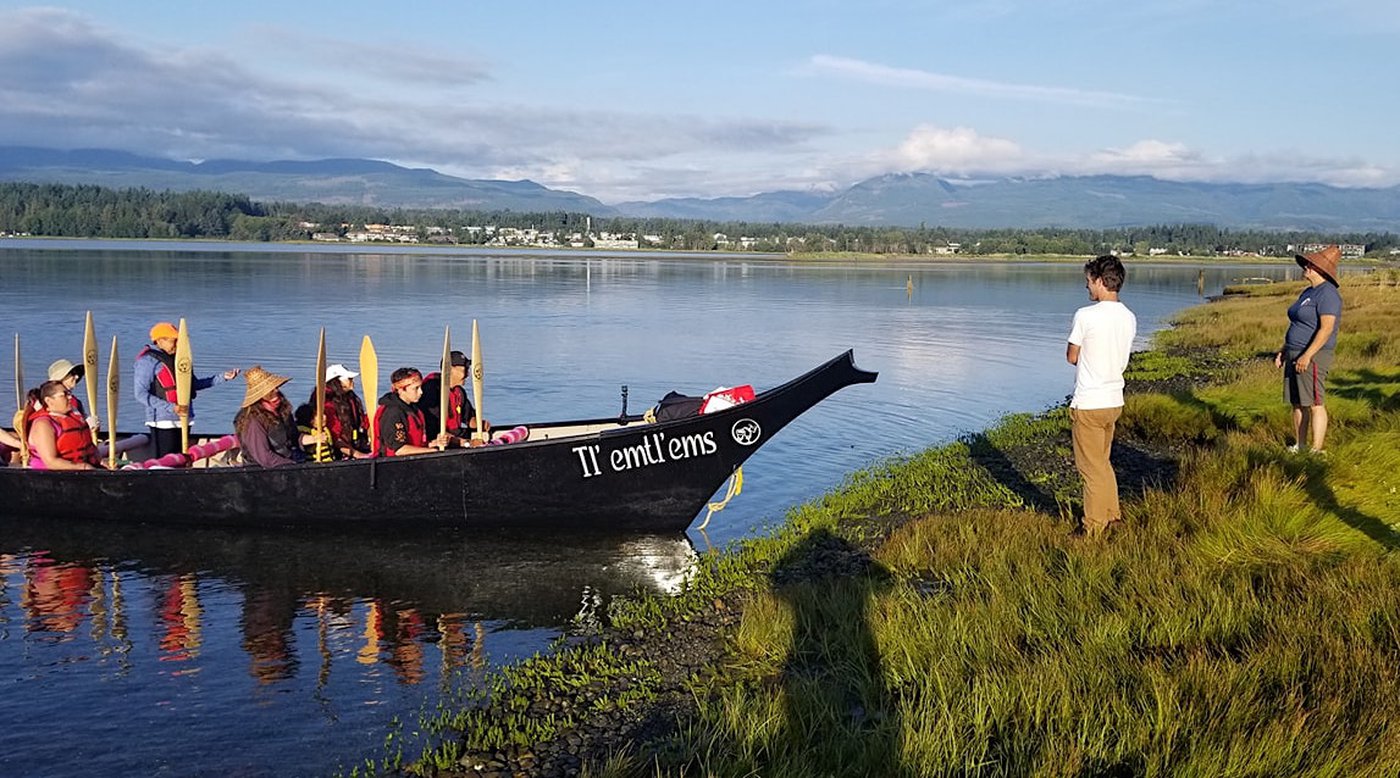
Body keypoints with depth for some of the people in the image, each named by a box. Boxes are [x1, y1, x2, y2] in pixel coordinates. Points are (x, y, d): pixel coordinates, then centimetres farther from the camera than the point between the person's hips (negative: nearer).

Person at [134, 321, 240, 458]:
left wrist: (222, 377, 13)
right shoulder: (148, 361, -9)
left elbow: (193, 384, 22)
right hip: (163, 421, -8)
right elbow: (140, 394, -14)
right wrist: (171, 407, -23)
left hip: (183, 419, 8)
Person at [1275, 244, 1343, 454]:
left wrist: (1307, 355, -26)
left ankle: (1316, 451, -7)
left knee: (1314, 403, -8)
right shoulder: (1308, 293, 17)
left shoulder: (1327, 294, -14)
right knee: (1297, 403, 11)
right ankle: (1299, 446, 18)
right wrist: (1284, 351, 18)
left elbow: (1326, 328, -22)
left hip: (1313, 356, -10)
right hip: (1296, 355, 10)